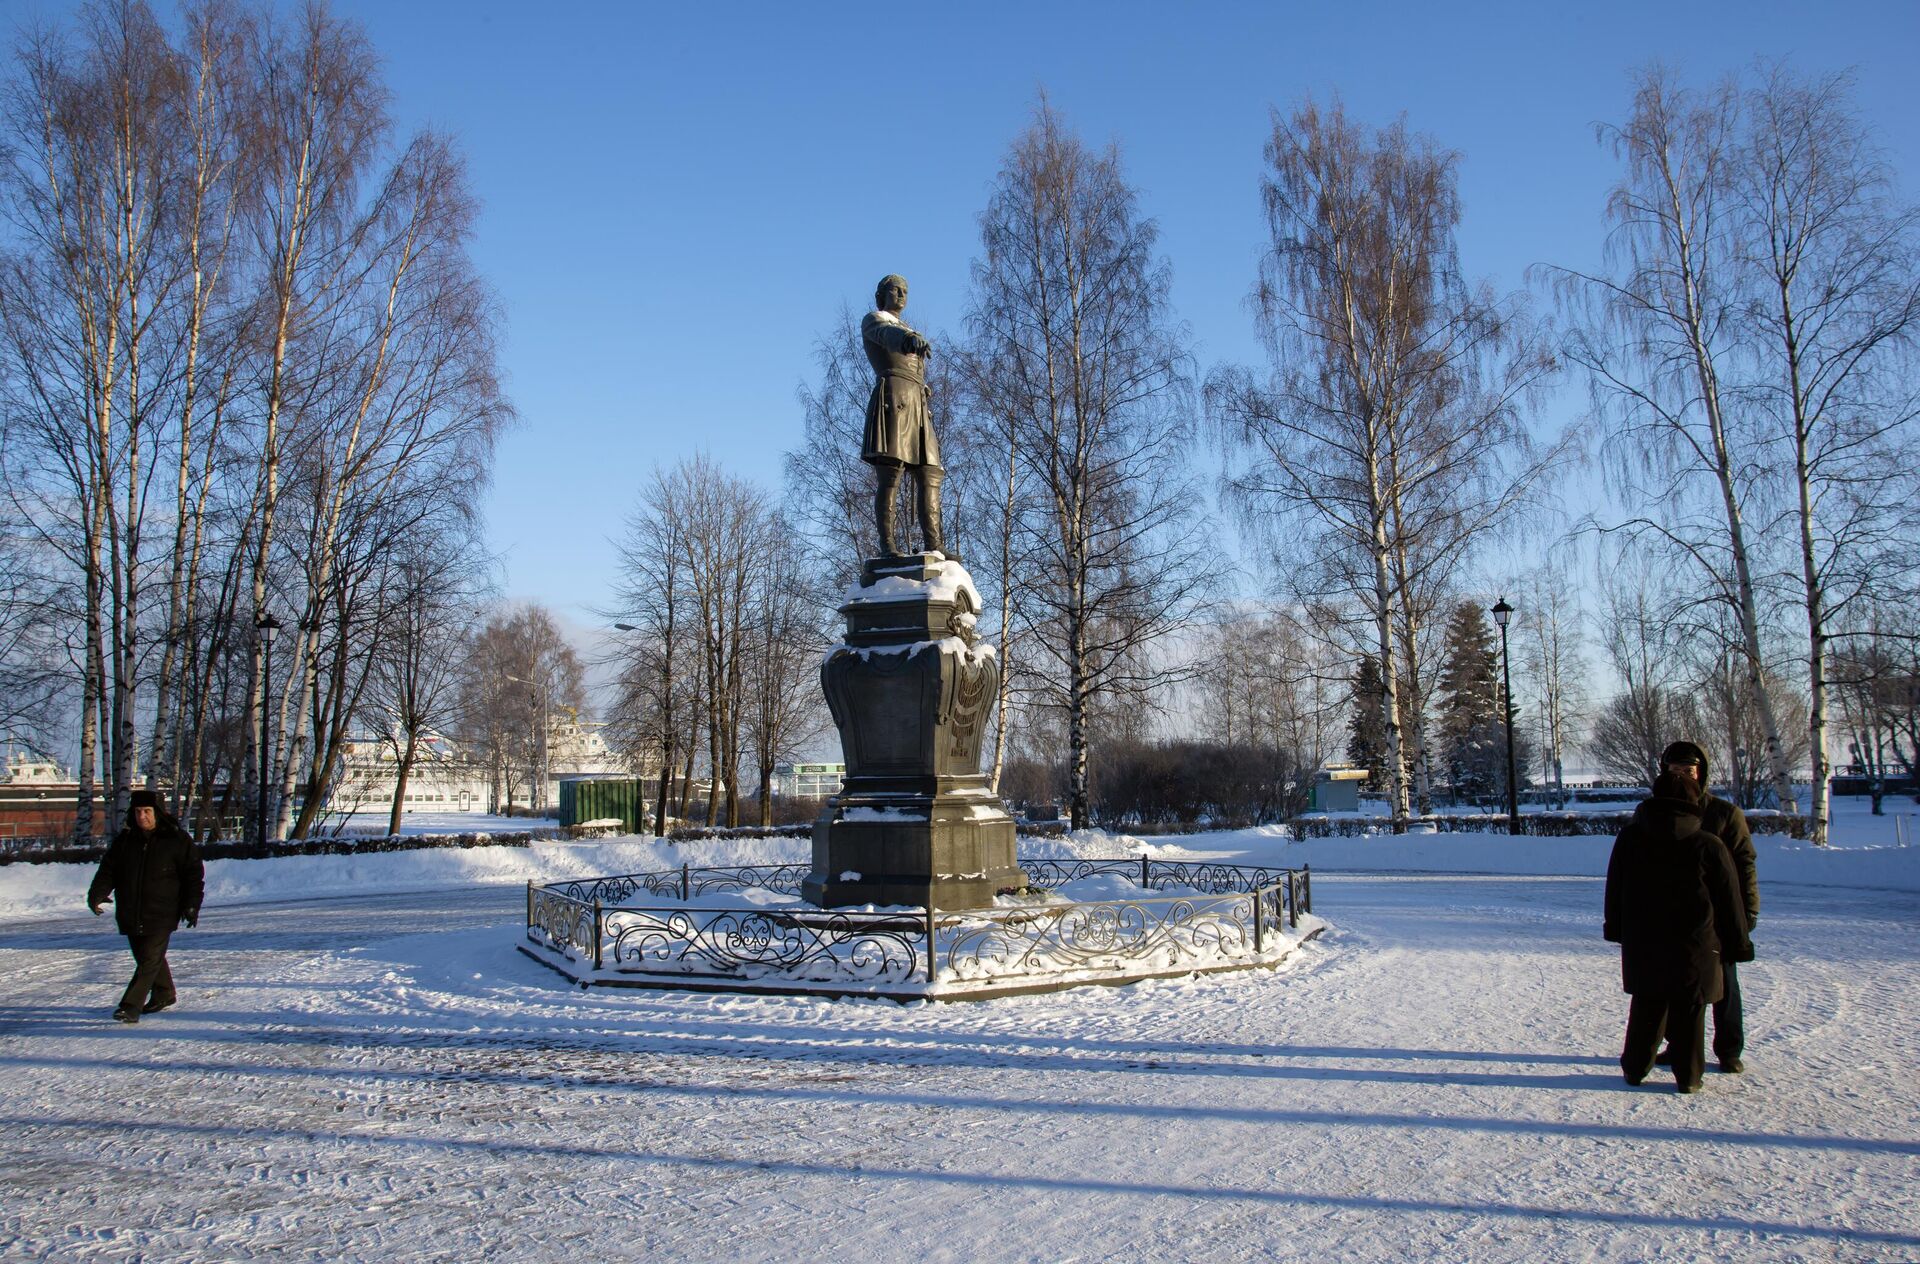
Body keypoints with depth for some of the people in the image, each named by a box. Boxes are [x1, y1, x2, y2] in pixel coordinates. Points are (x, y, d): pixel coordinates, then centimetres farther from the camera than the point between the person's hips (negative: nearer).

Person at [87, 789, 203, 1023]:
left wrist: (192, 904, -7)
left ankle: (131, 1006, -10)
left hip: (161, 914, -5)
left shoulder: (177, 840, -4)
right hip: (131, 914, 5)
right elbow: (108, 870, 8)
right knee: (145, 958, 16)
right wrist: (96, 893, -10)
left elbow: (194, 873, -1)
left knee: (150, 959, -11)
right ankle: (164, 994, 33)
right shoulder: (124, 840, 7)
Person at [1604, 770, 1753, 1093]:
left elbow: (1615, 891, 9)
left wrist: (1616, 929, 21)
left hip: (1642, 946, 3)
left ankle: (1635, 1068, 20)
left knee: (1646, 1007, 14)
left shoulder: (1629, 838, -1)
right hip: (1693, 948, -3)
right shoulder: (1709, 847, -9)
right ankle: (1688, 1076, 13)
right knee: (1689, 1012, 7)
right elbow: (1729, 902, -2)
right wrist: (1737, 944, 8)